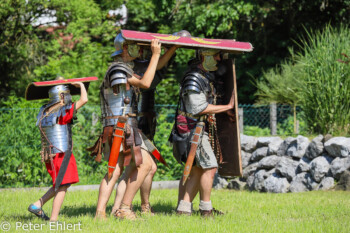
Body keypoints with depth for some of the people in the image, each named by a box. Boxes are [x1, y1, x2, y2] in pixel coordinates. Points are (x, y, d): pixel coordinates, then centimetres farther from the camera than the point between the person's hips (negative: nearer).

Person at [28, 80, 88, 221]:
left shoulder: (44, 111, 9)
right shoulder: (62, 111, -12)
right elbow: (84, 100, -17)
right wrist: (81, 85, 3)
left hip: (49, 155, 8)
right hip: (61, 154, -8)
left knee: (60, 186, 19)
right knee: (62, 186, -4)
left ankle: (37, 205, 12)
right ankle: (53, 219, -8)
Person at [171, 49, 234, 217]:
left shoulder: (206, 77, 16)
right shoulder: (193, 78, -15)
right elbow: (199, 107, -19)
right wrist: (227, 107, -14)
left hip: (199, 129, 10)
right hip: (192, 129, -10)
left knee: (196, 170, 8)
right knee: (210, 167, -10)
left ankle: (183, 208, 8)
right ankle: (206, 208, -2)